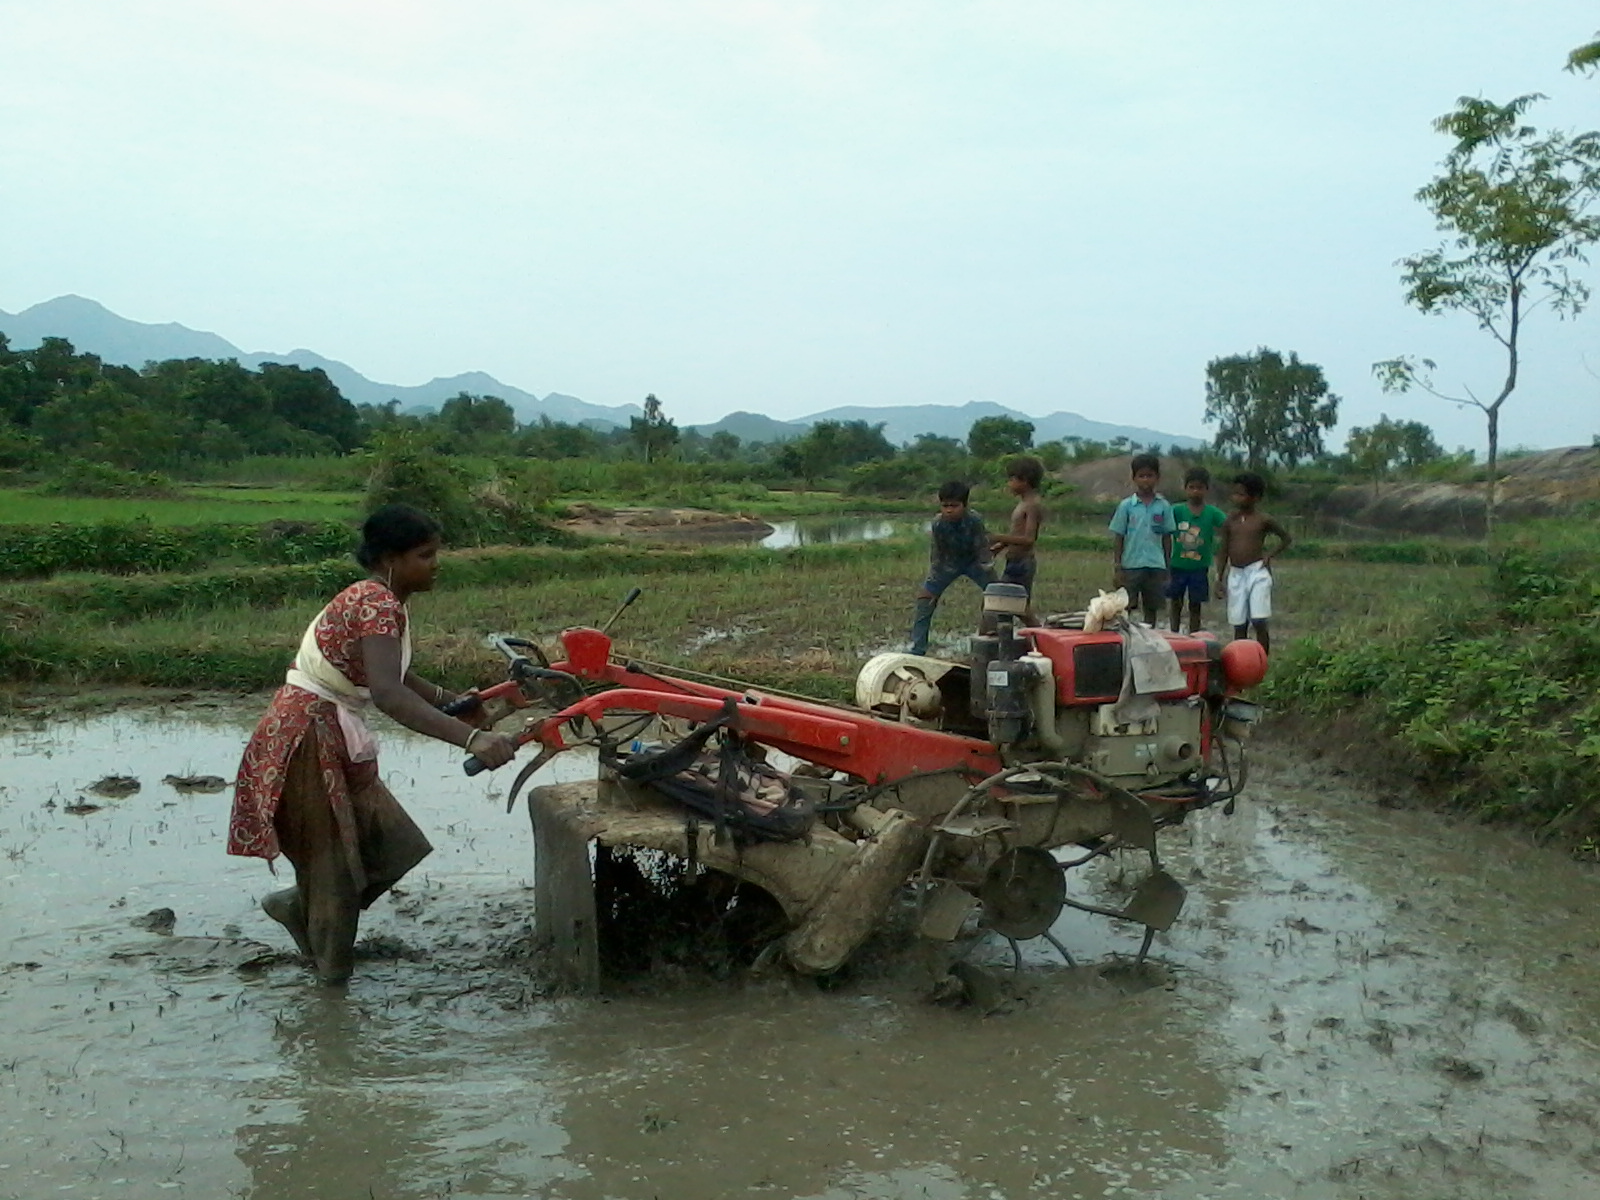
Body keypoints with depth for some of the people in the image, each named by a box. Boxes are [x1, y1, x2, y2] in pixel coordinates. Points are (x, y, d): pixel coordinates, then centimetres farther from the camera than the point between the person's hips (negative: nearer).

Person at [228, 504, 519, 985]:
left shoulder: (386, 601, 7)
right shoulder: (376, 604, -23)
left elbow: (396, 675, 19)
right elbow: (387, 693, -38)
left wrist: (451, 700, 4)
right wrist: (470, 738, -47)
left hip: (335, 738, 9)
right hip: (308, 740, -9)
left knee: (389, 845, 12)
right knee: (334, 857, 4)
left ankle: (298, 908, 33)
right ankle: (331, 966, 23)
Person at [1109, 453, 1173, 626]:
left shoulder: (1164, 506, 3)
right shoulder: (1126, 505, 0)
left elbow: (1167, 537, 7)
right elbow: (1118, 537, 1)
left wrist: (1167, 567, 5)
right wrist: (1116, 568, -3)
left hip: (1155, 566, 2)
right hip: (1131, 565, -1)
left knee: (1151, 609, 9)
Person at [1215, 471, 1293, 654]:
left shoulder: (1263, 520, -2)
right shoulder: (1230, 520, 6)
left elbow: (1287, 538, 11)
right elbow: (1223, 550, 10)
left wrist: (1270, 554, -3)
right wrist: (1219, 579, 6)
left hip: (1257, 572, -3)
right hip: (1235, 574, 3)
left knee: (1259, 622, -10)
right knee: (1238, 625, 5)